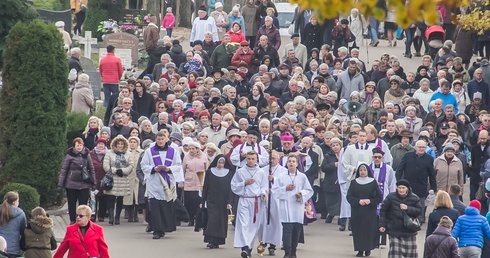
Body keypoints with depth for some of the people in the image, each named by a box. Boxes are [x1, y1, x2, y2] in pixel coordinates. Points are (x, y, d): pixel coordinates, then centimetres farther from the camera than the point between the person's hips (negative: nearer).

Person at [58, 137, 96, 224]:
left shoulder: (86, 155, 3)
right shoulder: (70, 156, -6)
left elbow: (91, 169, 9)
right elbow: (63, 170, -6)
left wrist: (93, 182, 4)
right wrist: (60, 184, -8)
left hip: (84, 184, 1)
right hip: (71, 184, -1)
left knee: (83, 204, -1)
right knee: (72, 204, 10)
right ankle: (72, 221, 22)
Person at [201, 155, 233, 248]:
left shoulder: (228, 173, 3)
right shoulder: (210, 172, 3)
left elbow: (230, 188, 1)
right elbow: (205, 187, 6)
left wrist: (229, 202, -7)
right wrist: (202, 201, 3)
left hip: (223, 202, 1)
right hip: (212, 201, -1)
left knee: (222, 220, 1)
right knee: (212, 219, -11)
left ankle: (217, 241, 7)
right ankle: (211, 240, -12)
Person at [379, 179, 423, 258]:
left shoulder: (414, 198, -7)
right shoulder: (391, 197, -8)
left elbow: (419, 211, -8)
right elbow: (383, 211, -2)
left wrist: (408, 208, -22)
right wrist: (382, 225, -4)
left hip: (409, 230, 1)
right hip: (394, 231, -1)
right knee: (394, 252, -5)